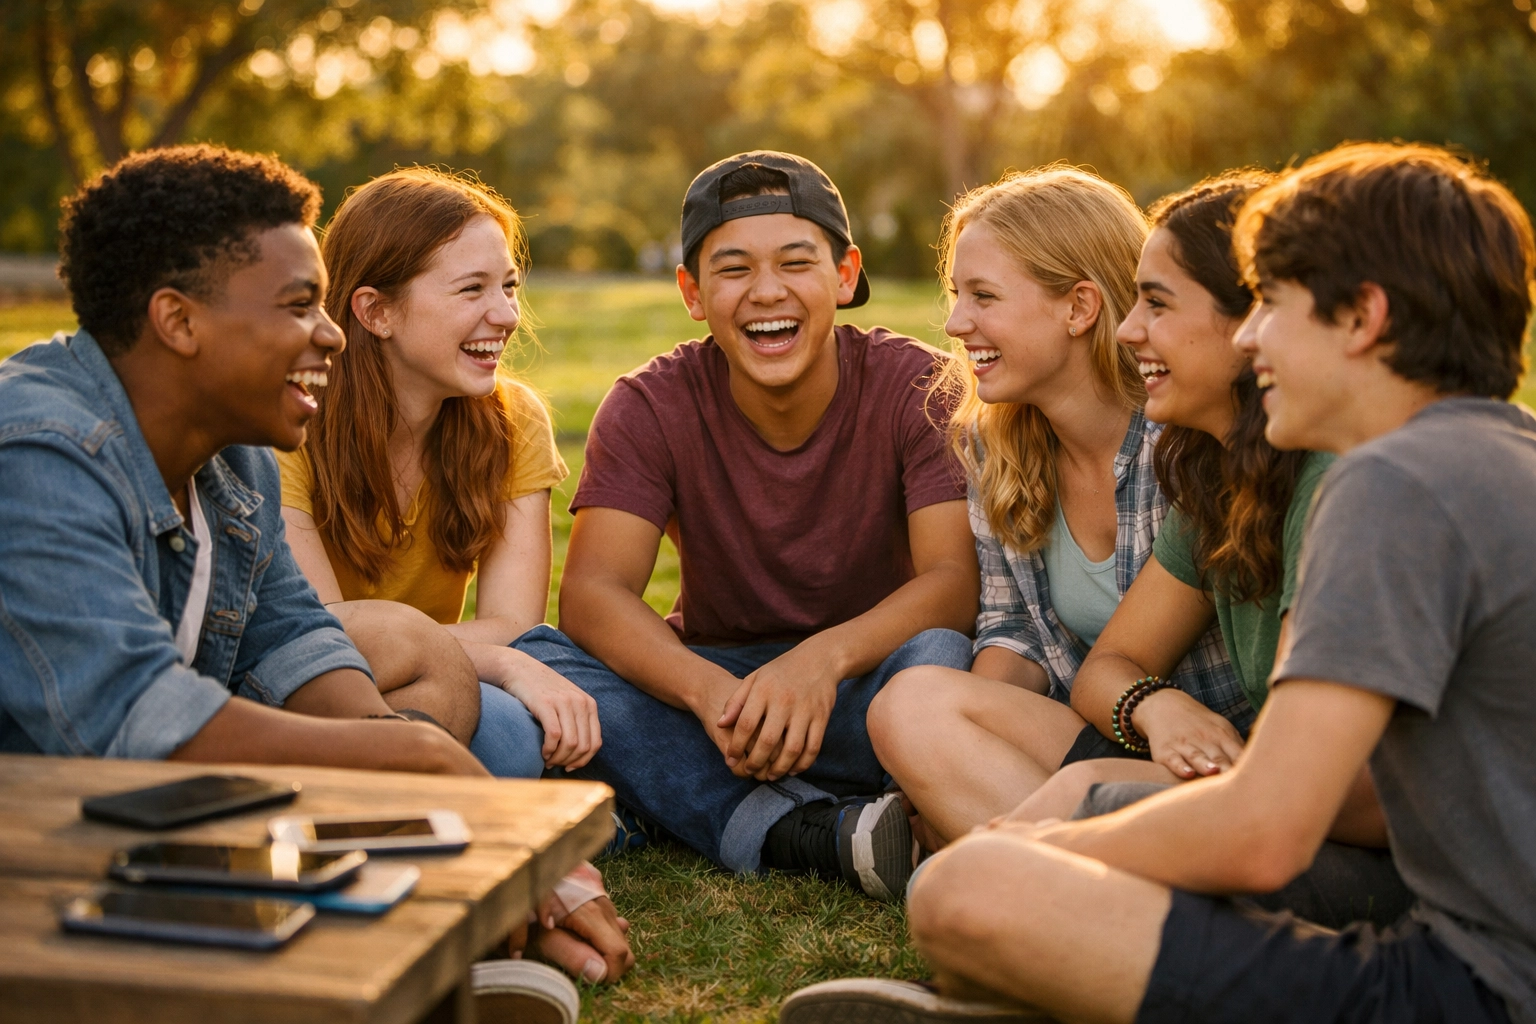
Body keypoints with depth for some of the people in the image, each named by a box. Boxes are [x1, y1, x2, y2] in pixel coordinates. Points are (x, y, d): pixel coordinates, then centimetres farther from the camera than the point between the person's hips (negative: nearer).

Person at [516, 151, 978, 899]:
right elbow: (592, 593, -19)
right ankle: (805, 833, -36)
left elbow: (956, 579, -21)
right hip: (718, 672, 2)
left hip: (863, 675, -1)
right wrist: (709, 690, -39)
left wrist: (826, 656, -42)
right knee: (534, 661, -26)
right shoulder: (651, 407, -8)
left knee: (940, 661, -35)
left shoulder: (917, 388, -11)